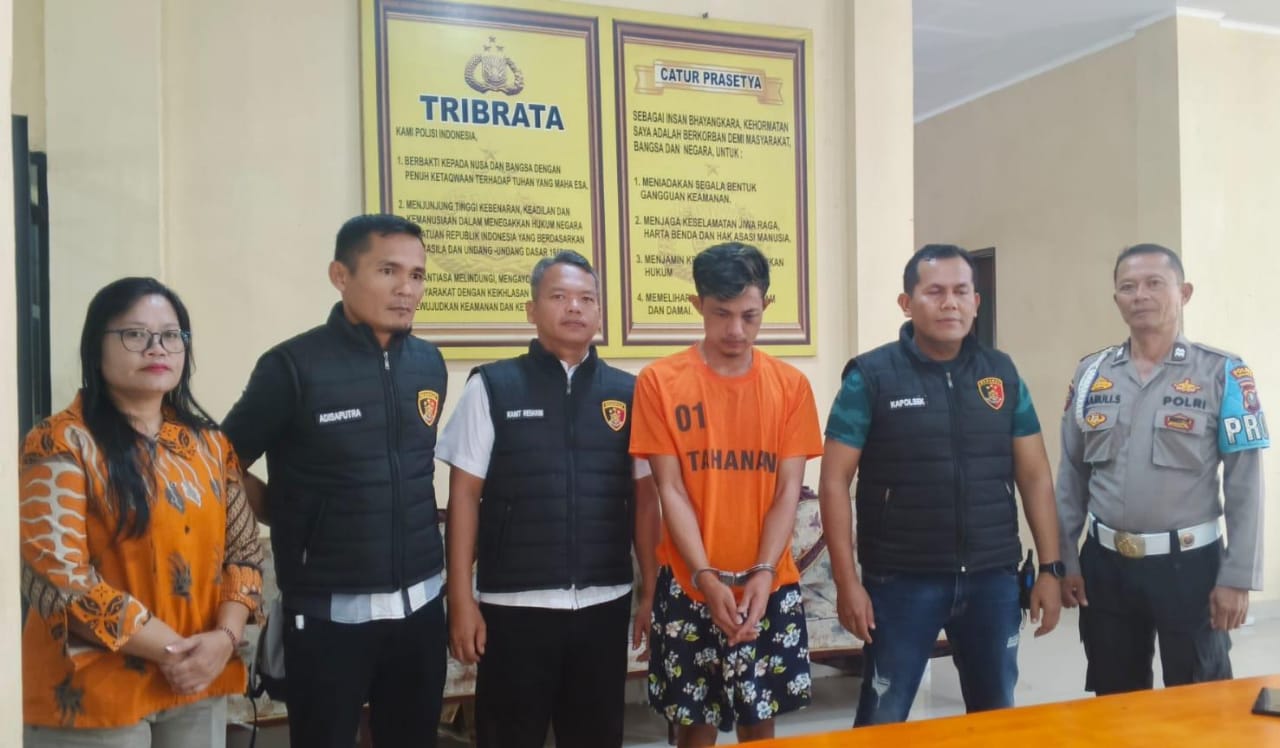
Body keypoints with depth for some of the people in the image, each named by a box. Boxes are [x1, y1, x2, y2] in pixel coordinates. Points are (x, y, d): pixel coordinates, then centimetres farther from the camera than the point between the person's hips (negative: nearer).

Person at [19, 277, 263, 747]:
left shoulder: (209, 443, 8)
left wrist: (225, 637, -9)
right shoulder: (62, 444, -9)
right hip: (95, 690, -5)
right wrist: (170, 650, -16)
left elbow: (243, 549, 8)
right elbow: (58, 575, -16)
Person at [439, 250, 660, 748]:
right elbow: (465, 495, -1)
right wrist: (461, 598, -4)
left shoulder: (627, 393, 5)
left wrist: (651, 591, 6)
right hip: (514, 604, -2)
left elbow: (644, 496, 8)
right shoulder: (492, 388, -2)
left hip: (605, 603, 3)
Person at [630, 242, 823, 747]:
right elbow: (670, 490, -7)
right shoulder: (660, 382, -5)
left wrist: (763, 573, -13)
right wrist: (705, 576, -15)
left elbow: (788, 489, -1)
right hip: (689, 586, -2)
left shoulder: (791, 384, 1)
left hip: (772, 586, 2)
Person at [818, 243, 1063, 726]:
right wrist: (847, 581, -11)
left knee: (997, 714, 16)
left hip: (993, 579, 4)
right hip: (901, 581, -3)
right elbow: (834, 481, -7)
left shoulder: (1002, 374, 5)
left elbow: (1034, 476, 9)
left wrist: (1050, 568, 4)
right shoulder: (871, 377, -6)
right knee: (883, 718, 7)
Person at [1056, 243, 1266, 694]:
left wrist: (1237, 577, -10)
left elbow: (1245, 484, -7)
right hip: (1105, 564, 3)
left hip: (1190, 564, -3)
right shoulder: (1090, 374, 4)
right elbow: (1071, 476, 8)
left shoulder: (1222, 375, -5)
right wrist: (1063, 560, 5)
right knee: (1113, 706, 16)